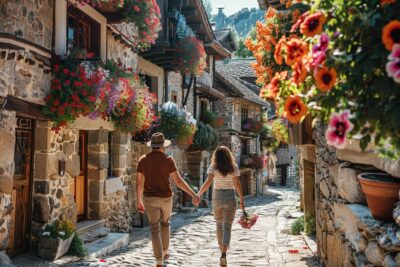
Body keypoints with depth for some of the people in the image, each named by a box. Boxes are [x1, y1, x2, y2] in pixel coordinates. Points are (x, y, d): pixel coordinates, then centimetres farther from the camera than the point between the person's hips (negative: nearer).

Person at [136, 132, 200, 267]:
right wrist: (193, 195, -11)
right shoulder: (168, 160, -12)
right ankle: (165, 252, 37)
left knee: (155, 229, 6)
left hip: (150, 198, 1)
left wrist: (139, 201, 9)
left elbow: (139, 183, -1)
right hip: (165, 198, -1)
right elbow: (178, 181, -16)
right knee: (165, 223, 26)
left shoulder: (143, 160, -4)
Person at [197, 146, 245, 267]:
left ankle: (222, 251, 32)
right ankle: (223, 254, -18)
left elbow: (208, 182, -17)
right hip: (230, 198, -1)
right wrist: (242, 200, -2)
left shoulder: (213, 167, -3)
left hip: (217, 197, 1)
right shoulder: (234, 167, -2)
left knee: (219, 224, 21)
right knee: (227, 227, -1)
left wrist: (198, 195, -16)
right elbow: (237, 184, -7)